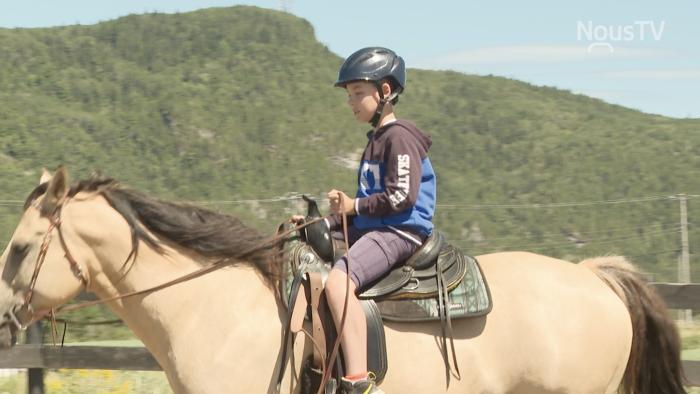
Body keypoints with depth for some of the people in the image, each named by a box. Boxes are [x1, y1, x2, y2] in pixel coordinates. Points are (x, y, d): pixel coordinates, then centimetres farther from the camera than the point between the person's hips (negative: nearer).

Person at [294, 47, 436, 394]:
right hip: (371, 229, 11)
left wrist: (354, 206, -11)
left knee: (338, 282, -34)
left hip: (400, 232, -11)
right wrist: (325, 223, 13)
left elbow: (402, 197, -19)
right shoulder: (377, 139, 22)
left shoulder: (400, 138, -9)